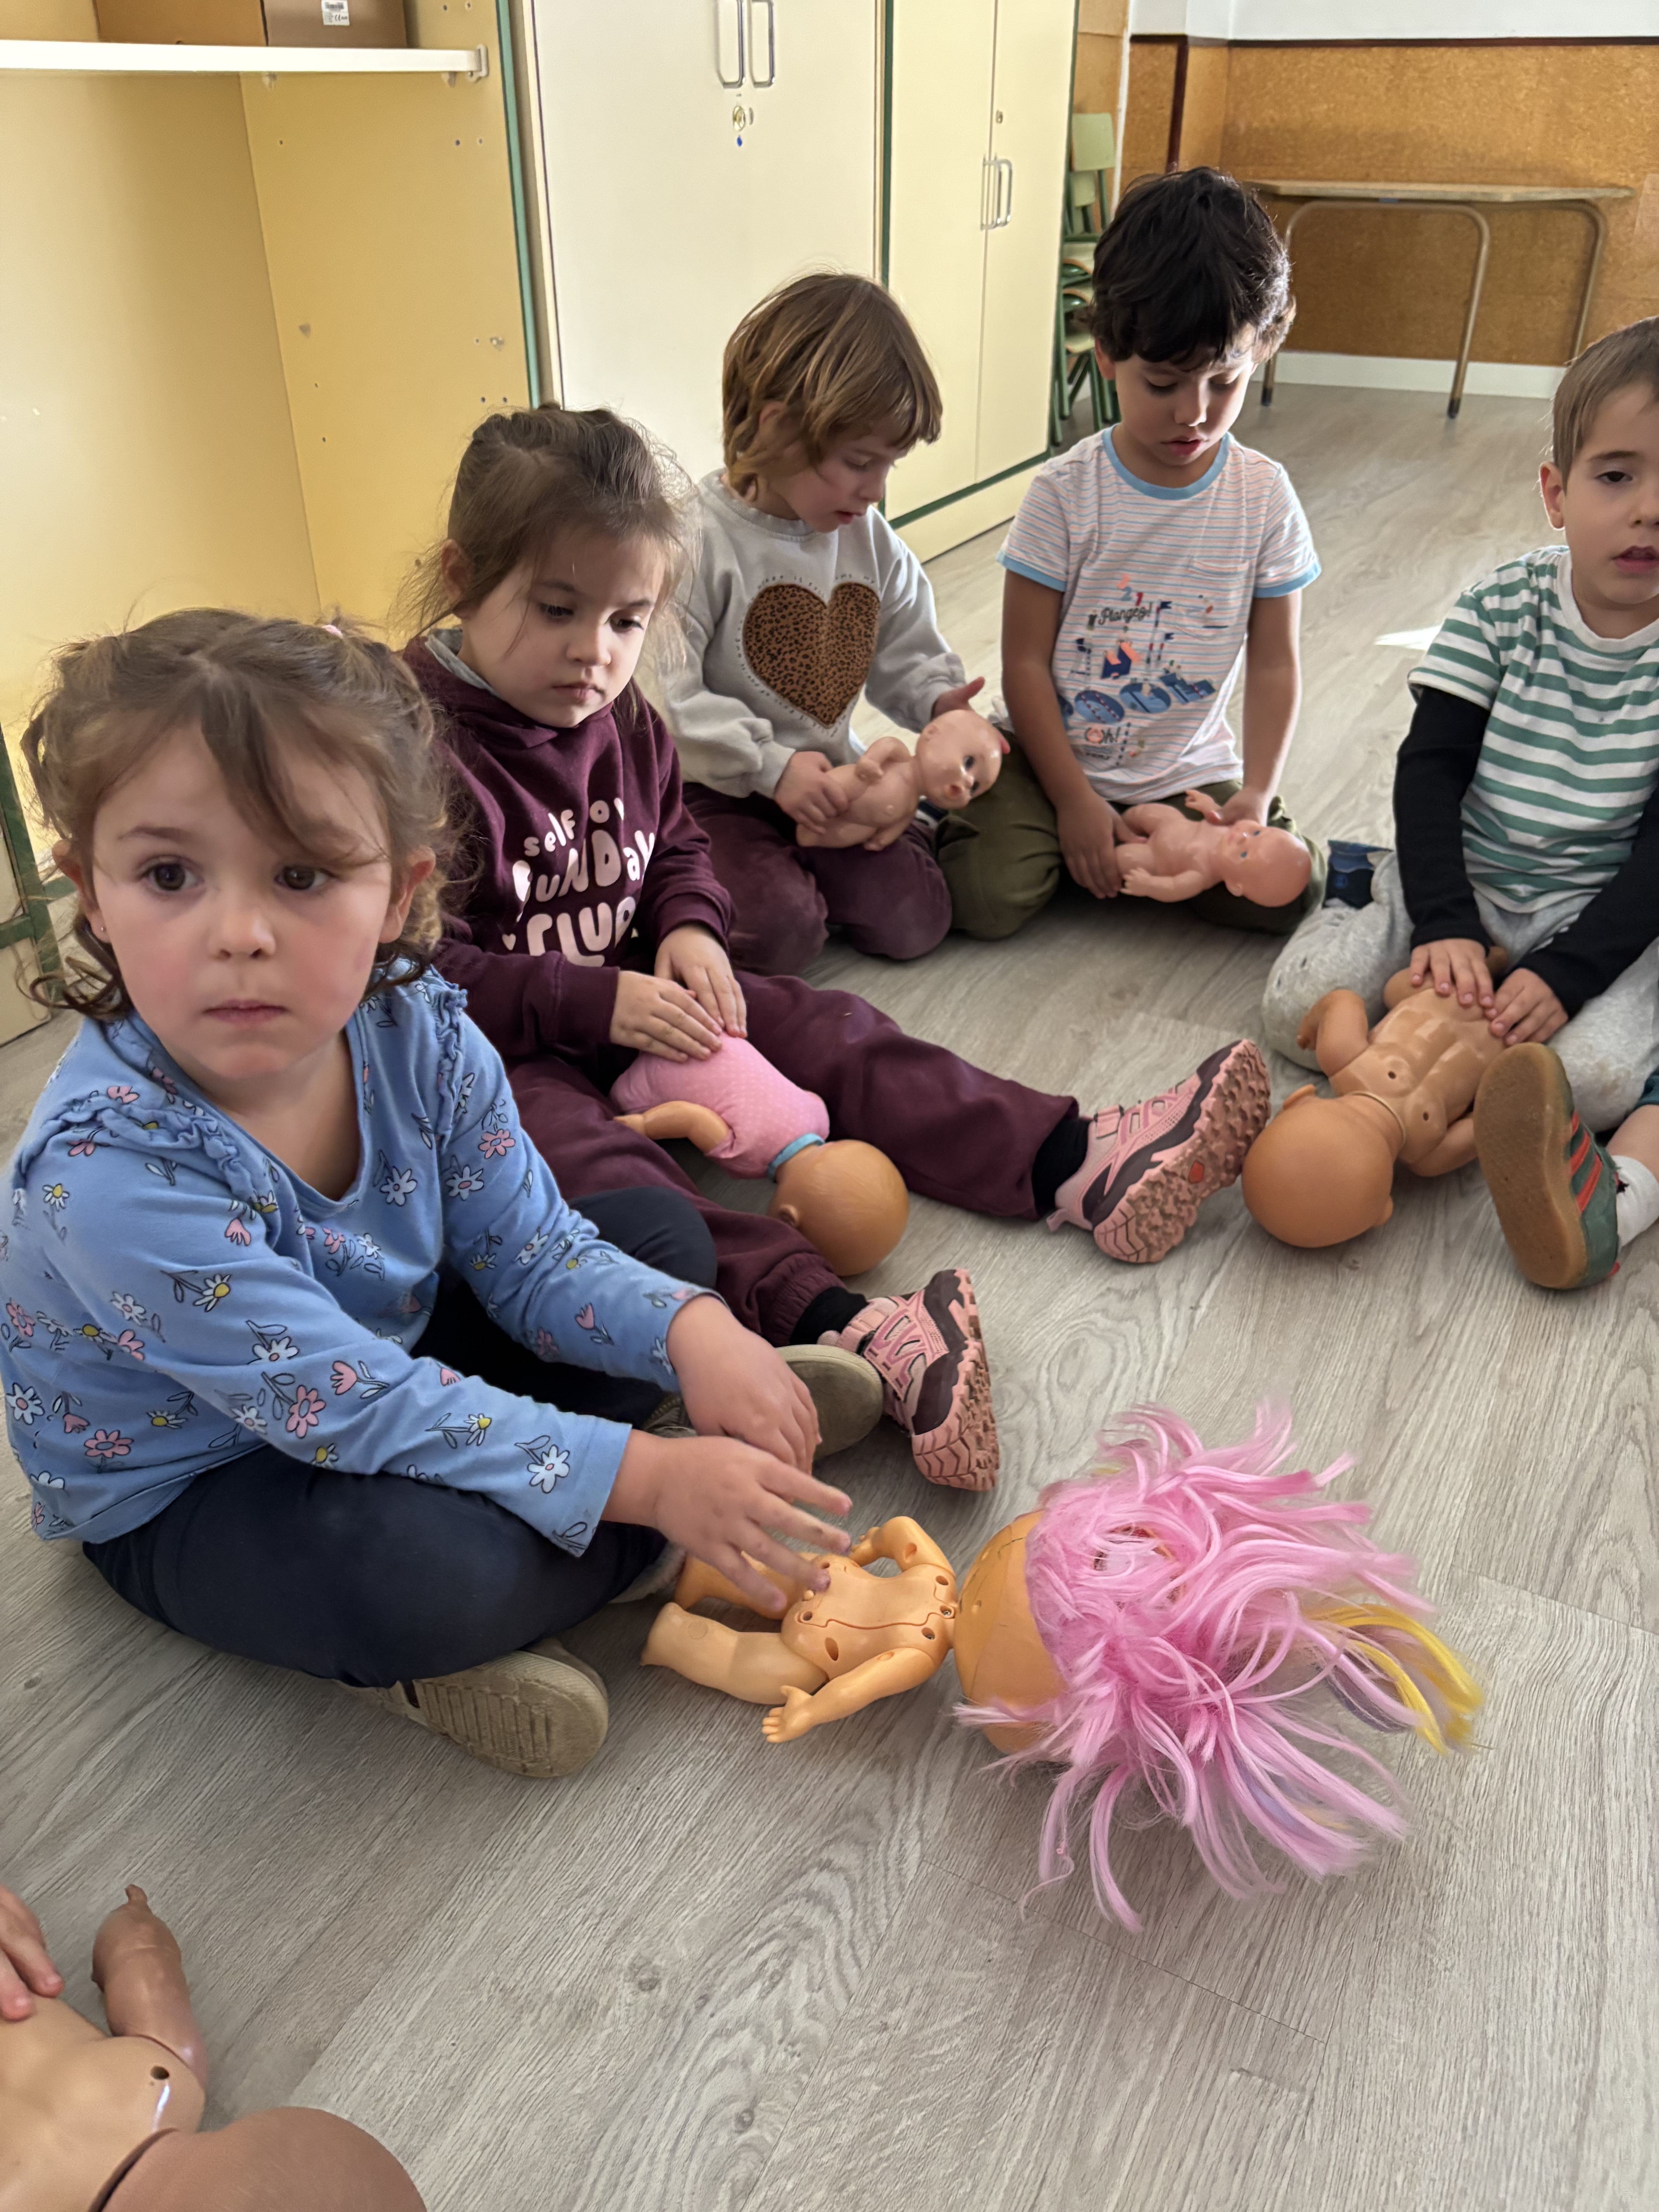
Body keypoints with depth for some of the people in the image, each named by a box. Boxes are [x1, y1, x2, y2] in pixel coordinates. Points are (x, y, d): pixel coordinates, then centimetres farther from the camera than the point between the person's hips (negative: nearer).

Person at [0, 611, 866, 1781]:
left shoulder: (418, 1032, -18)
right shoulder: (113, 1168, -36)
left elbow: (531, 1251, -7)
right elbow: (357, 1410, -34)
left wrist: (694, 1333, -27)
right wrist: (647, 1479, -33)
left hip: (398, 1351, 7)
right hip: (190, 1497, -6)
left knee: (659, 1229, 3)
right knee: (409, 1570, -38)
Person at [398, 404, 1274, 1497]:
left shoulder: (619, 715, 7)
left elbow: (677, 841, 20)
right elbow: (425, 968, -22)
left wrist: (687, 929, -3)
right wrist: (595, 1002, -26)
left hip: (633, 997, 8)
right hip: (493, 1058, -7)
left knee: (816, 1024, -7)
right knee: (582, 1154, -36)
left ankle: (1078, 1162, -13)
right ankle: (844, 1327, -57)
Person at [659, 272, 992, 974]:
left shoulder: (870, 539, 4)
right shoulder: (697, 539, -18)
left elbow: (906, 654, 14)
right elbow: (663, 699, -22)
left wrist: (940, 699, -9)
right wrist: (772, 766, -25)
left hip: (829, 778, 6)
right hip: (714, 791, -6)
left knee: (914, 920, -7)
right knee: (782, 930, -26)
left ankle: (790, 856, 15)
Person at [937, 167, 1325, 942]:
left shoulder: (1265, 497, -3)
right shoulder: (1066, 491, -10)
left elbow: (1274, 663, 1)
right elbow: (1025, 661, -9)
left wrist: (1257, 793, -11)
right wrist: (1074, 801, -14)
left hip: (1190, 772, 3)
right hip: (1054, 758, -2)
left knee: (1290, 888, -16)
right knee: (989, 896, -24)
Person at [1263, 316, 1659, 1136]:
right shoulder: (1500, 609, -6)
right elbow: (1430, 767, -8)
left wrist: (1566, 971, -23)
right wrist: (1444, 923, -22)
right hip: (1459, 883, 1)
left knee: (1592, 1081, -27)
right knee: (1297, 1007, -17)